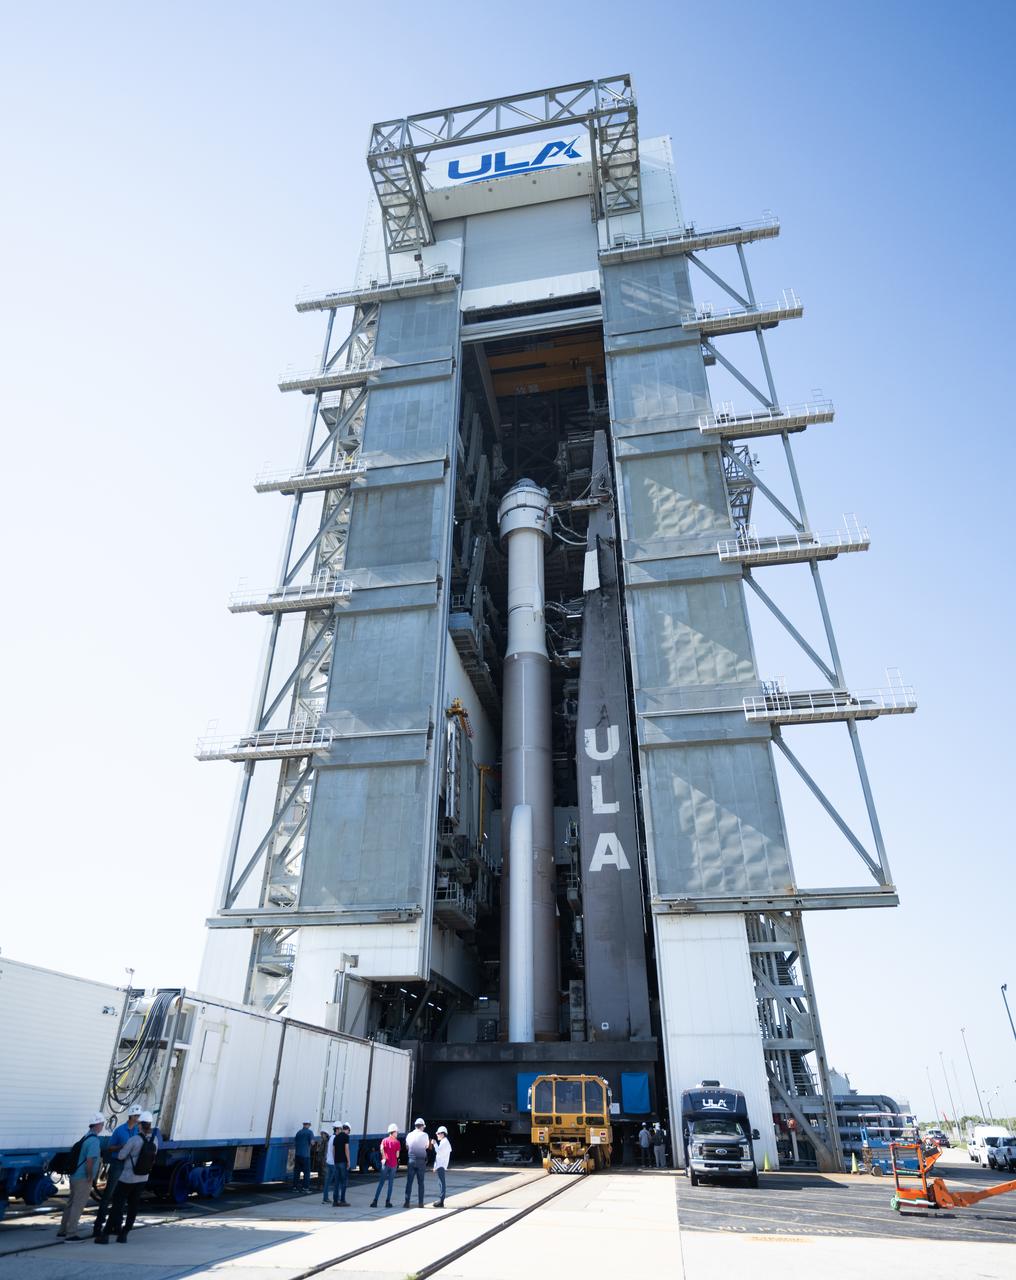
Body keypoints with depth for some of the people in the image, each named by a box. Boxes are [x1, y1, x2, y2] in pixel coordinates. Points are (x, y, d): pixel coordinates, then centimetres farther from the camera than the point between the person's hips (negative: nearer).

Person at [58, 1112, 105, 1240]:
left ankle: (63, 1230, 30)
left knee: (71, 1203, 19)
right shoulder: (94, 1140, -21)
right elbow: (89, 1161, -27)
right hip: (83, 1178, -10)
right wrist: (90, 1177, -15)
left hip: (75, 1176, 10)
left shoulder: (86, 1137, 10)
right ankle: (71, 1233, 3)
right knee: (77, 1205, -1)